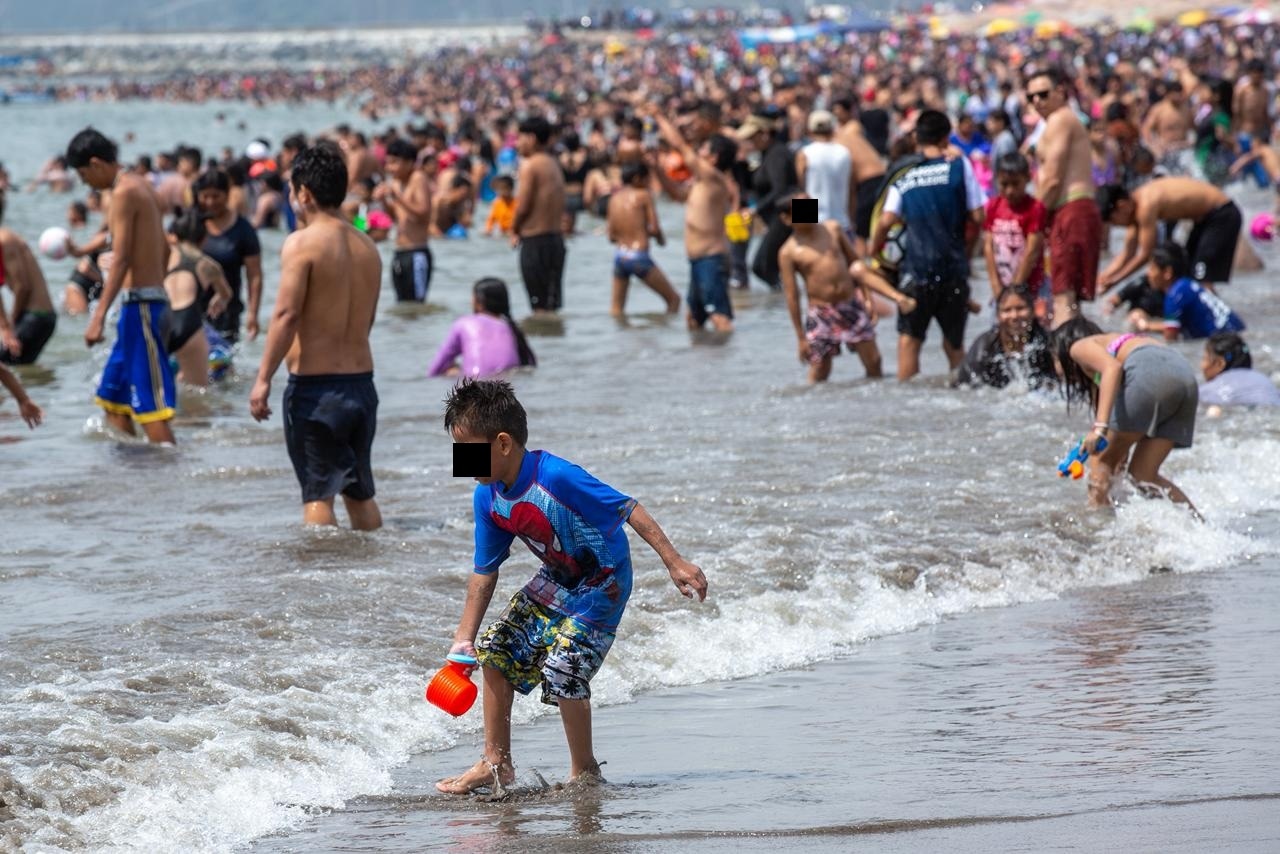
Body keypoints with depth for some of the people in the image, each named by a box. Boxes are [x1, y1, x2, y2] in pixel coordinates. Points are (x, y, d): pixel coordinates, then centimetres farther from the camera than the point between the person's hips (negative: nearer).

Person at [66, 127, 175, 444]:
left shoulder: (123, 192, -13)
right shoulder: (140, 185, 15)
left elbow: (121, 259, -21)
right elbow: (164, 249, 22)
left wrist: (98, 316, -25)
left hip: (140, 302, -10)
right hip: (153, 296, 10)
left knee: (150, 400, -11)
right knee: (112, 393, 16)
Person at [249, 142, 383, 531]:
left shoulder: (302, 243, -11)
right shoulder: (367, 247, 10)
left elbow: (287, 314, -17)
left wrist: (263, 378, -14)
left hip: (315, 385, -6)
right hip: (362, 381, 6)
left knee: (317, 493, -2)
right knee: (360, 491, 17)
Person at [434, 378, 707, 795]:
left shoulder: (556, 479, -32)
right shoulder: (488, 497, -7)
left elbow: (629, 510, -27)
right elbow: (485, 571, 2)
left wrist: (675, 564, -29)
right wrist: (464, 638, 1)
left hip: (601, 584, -8)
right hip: (556, 581, 8)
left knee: (562, 673, -18)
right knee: (495, 652, 3)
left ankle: (585, 771, 4)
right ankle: (496, 764, 16)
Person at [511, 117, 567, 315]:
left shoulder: (529, 166, -12)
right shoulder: (553, 164, 13)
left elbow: (523, 206, -16)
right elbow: (560, 205, 12)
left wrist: (515, 231, 1)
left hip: (535, 240, -8)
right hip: (557, 237, 8)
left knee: (540, 306, -5)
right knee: (551, 304, 12)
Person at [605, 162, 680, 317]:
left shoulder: (615, 198, 10)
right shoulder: (644, 195, -5)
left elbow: (611, 236, 11)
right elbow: (654, 228, -10)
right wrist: (661, 239, 10)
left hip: (619, 256, 6)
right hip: (639, 256, -6)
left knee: (616, 309, 14)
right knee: (673, 299, 5)